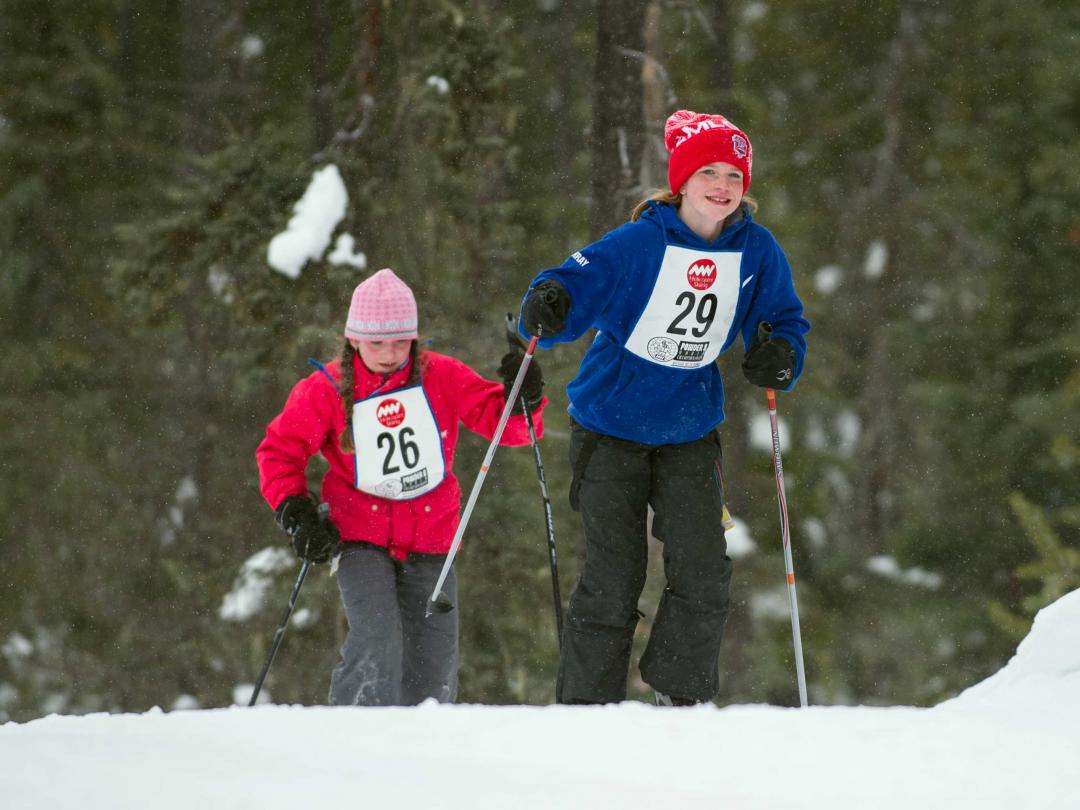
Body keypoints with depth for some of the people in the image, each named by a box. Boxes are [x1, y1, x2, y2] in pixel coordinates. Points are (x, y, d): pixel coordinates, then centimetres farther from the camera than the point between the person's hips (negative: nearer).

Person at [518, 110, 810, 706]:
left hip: (689, 433, 3)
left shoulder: (756, 251, -3)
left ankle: (681, 698, 9)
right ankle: (587, 706, 7)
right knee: (612, 578, -3)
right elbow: (579, 284, -17)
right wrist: (546, 306, -41)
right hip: (610, 427, -3)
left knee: (703, 575, -7)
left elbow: (784, 320, 9)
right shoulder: (639, 243, -15)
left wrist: (779, 356, -14)